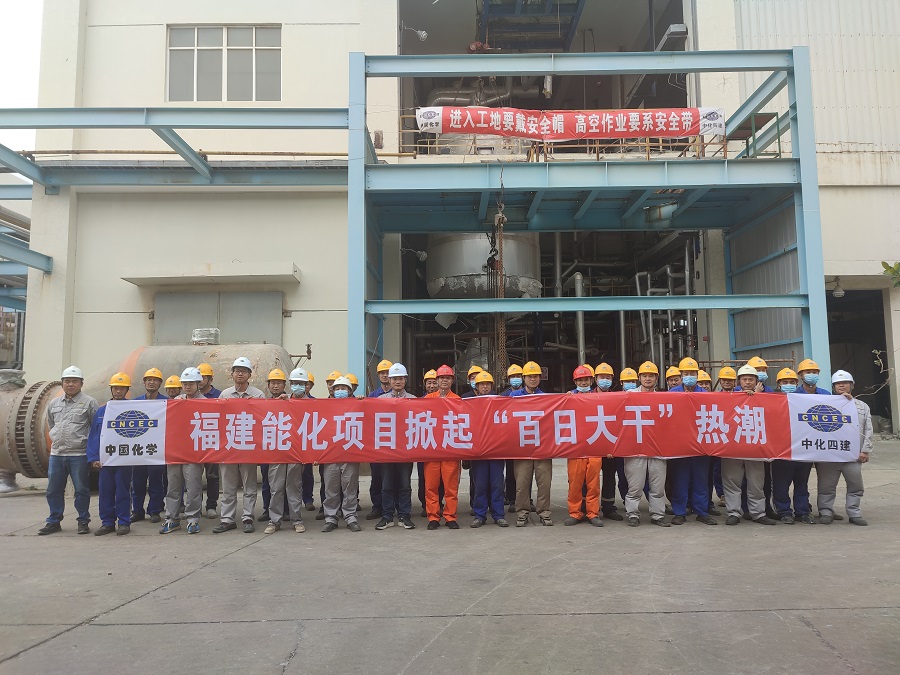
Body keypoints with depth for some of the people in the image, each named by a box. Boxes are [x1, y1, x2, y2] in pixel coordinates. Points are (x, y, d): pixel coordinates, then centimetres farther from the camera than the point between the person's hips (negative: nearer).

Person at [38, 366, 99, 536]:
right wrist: (57, 439, 18)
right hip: (56, 453, 5)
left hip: (79, 454, -5)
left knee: (81, 490, 2)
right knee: (53, 490, 9)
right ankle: (53, 522, 21)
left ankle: (83, 522, 13)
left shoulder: (89, 403, -4)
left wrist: (88, 442, -3)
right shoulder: (54, 403, 12)